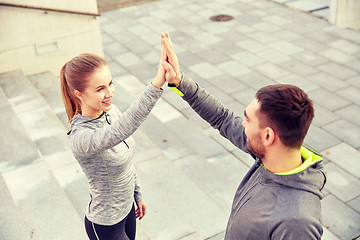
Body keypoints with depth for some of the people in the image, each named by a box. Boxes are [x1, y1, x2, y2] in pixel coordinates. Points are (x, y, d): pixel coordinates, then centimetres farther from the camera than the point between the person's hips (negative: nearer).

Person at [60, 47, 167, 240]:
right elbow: (120, 131, -54)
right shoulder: (80, 138, -33)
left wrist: (137, 194, 15)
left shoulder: (111, 111, -8)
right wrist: (156, 84, -64)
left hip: (126, 207, 7)